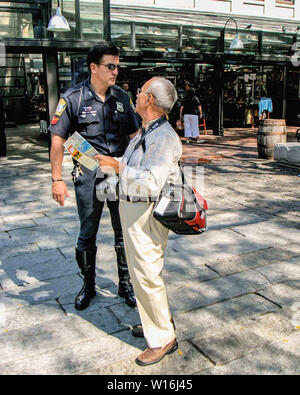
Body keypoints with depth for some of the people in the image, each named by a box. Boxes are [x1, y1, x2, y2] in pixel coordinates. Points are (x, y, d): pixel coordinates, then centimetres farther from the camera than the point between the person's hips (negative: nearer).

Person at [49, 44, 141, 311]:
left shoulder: (121, 97, 6)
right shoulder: (73, 98, -5)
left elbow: (135, 136, 13)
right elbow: (57, 140, -5)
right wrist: (57, 179, -9)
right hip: (89, 175, -3)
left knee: (125, 232, 9)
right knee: (87, 234, 9)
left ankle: (126, 284, 28)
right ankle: (88, 286, 29)